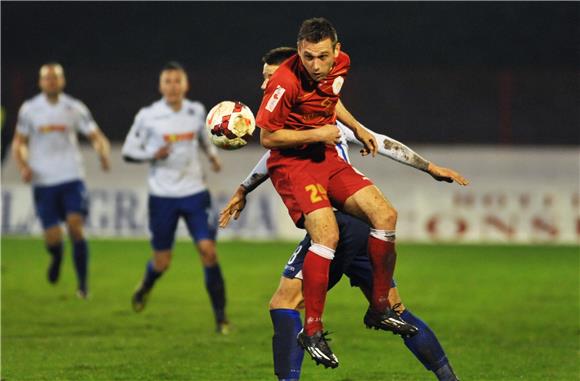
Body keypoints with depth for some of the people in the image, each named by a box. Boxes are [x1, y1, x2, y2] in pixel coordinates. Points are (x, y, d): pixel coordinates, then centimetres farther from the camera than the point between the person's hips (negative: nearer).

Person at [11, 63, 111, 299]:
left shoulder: (75, 108, 3)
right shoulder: (29, 109, 3)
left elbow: (96, 136, 3)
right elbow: (18, 143, 10)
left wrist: (103, 153, -19)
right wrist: (23, 166, -9)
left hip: (72, 178, 0)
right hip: (43, 181, 0)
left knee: (75, 226, -17)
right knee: (52, 238, -5)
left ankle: (83, 283, -6)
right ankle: (56, 258, 33)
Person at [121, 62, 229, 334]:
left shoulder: (197, 112, 4)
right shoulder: (147, 117, -5)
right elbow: (128, 151, 1)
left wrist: (212, 155, 6)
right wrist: (152, 154, -17)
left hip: (195, 192, 2)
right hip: (162, 196, -2)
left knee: (208, 250, -13)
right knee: (162, 261, 5)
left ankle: (220, 316, -6)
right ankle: (145, 287, 42)